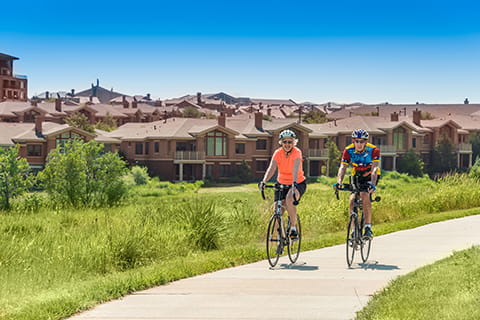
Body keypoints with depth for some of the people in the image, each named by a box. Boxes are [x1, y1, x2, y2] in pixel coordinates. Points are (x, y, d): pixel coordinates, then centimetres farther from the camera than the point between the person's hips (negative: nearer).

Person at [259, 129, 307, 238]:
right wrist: (263, 182, -38)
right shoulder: (278, 153, -10)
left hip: (298, 183, -4)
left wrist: (294, 183, -50)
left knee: (289, 199, -34)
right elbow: (271, 168, -21)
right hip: (282, 183, 4)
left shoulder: (297, 152, -18)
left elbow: (296, 169, -33)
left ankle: (293, 227, -19)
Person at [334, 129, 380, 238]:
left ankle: (368, 227, -25)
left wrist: (372, 184, -52)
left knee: (365, 195, -29)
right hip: (357, 176, 3)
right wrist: (339, 182, -45)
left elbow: (374, 169, -36)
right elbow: (342, 168, -26)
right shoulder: (348, 151, -19)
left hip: (370, 177, -3)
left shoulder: (373, 150, -26)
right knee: (352, 199, -17)